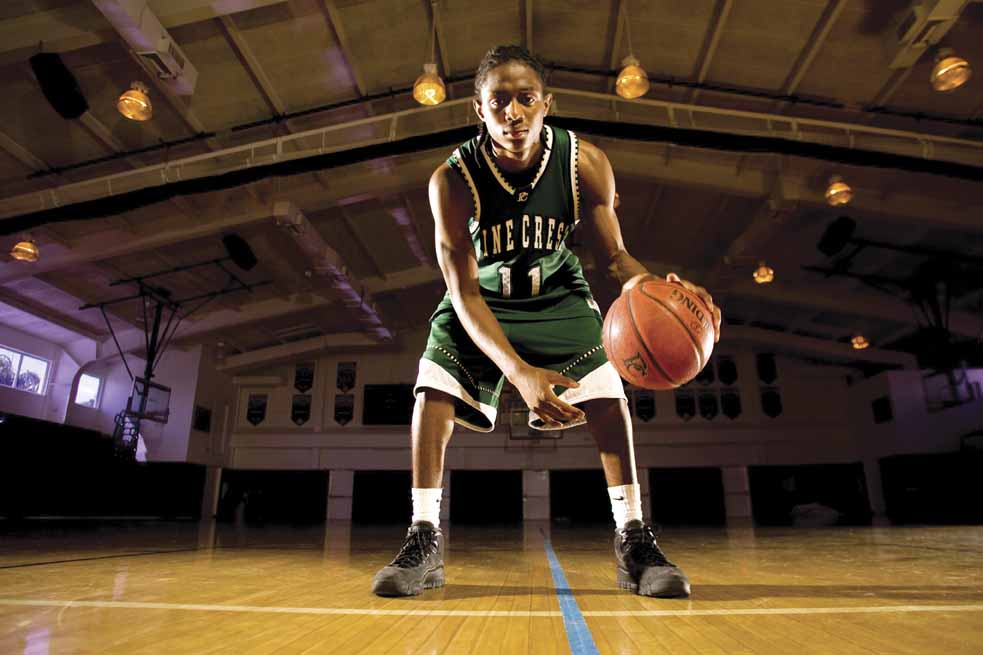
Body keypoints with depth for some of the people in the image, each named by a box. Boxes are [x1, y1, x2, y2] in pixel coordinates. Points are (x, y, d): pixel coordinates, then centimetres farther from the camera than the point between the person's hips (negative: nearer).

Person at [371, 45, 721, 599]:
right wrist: (521, 373, -41)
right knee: (433, 392, -17)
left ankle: (634, 541, -2)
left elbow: (613, 254, -13)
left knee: (607, 394, -15)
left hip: (557, 296, 1)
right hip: (479, 300, 0)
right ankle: (425, 541, -4)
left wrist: (652, 284, -39)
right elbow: (464, 293, -27)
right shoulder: (453, 180, -27)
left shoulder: (585, 163, -22)